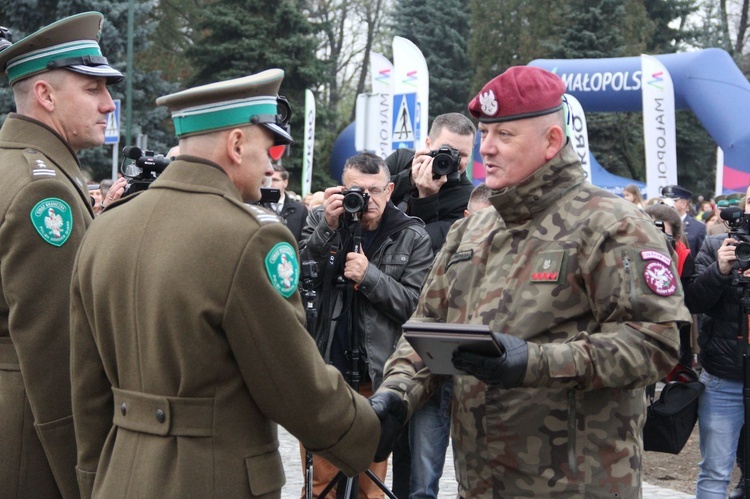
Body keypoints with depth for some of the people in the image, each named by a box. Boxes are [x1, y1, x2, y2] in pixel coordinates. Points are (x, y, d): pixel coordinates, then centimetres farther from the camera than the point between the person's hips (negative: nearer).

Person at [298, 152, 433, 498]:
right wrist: (328, 228, -16)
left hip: (377, 374, 0)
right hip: (324, 366, 1)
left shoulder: (413, 237, 1)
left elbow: (416, 305, -5)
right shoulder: (320, 221, 4)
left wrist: (369, 276, -16)